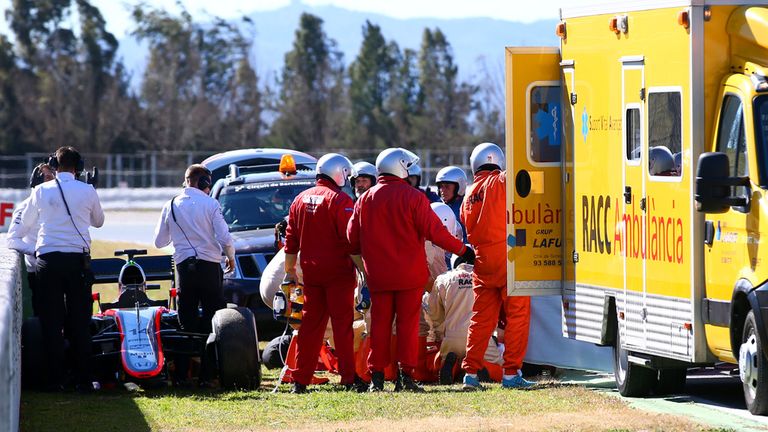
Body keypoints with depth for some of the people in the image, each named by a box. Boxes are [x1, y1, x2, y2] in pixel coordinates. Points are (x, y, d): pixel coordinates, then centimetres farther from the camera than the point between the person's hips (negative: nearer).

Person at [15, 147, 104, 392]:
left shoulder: (42, 191, 2)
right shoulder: (87, 192, 1)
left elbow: (23, 227, 17)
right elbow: (98, 221, 20)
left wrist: (15, 239, 38)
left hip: (48, 259, 0)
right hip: (78, 259, 0)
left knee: (51, 323, 4)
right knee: (80, 323, 4)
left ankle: (55, 380, 1)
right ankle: (83, 380, 2)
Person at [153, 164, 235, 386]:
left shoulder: (170, 206, 6)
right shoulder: (210, 204, -4)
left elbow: (159, 241, 12)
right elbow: (224, 237, -9)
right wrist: (230, 257, 10)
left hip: (184, 266, 3)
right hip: (209, 266, -3)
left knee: (186, 322, 8)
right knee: (214, 320, 3)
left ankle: (181, 375, 3)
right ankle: (208, 374, -1)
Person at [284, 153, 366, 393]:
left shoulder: (301, 200, 10)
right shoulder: (341, 201, -10)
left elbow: (291, 240, 14)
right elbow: (351, 240, -14)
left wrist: (289, 270, 23)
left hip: (311, 272, 6)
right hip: (338, 272, -6)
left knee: (310, 325, 10)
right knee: (342, 324, -3)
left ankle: (300, 380, 10)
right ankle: (349, 378, -6)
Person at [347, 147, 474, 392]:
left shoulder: (365, 200, 5)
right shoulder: (413, 197, -9)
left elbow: (352, 239, 10)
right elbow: (435, 232, -10)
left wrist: (365, 256, 31)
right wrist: (463, 250, 2)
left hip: (378, 275, 3)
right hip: (409, 275, -3)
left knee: (380, 324, 8)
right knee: (408, 324, 1)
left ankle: (377, 376, 6)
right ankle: (405, 376, -1)